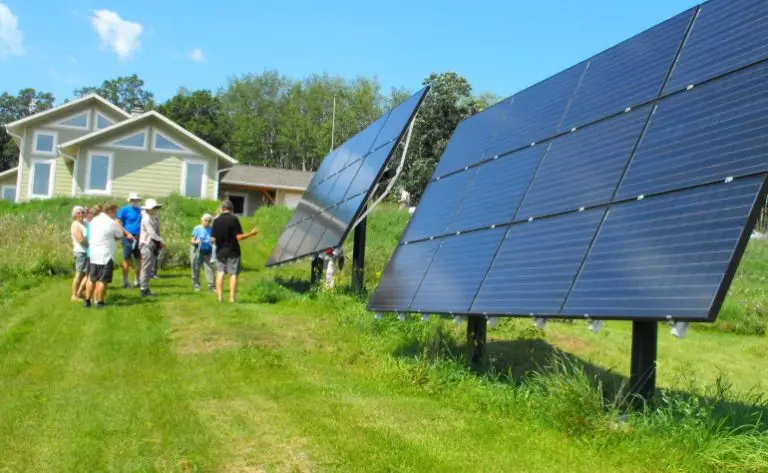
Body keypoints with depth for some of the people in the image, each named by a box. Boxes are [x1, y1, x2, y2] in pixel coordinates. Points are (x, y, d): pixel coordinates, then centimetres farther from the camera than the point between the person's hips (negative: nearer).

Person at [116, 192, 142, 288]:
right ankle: (125, 281, 6)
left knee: (139, 259, 7)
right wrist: (127, 233, -13)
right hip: (128, 237, -5)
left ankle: (137, 280, 18)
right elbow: (118, 223, -6)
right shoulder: (124, 210, -2)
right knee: (127, 259, -1)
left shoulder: (140, 211, 13)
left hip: (138, 237, 5)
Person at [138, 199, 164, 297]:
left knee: (149, 268, 12)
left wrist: (159, 242, 3)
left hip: (153, 246, 9)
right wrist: (161, 241, -18)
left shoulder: (154, 218, 15)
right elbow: (151, 233, -19)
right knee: (146, 268, -6)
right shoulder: (146, 219, -13)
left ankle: (146, 289, 18)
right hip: (147, 245, -9)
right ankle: (144, 289, -3)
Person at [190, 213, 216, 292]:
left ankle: (211, 287, -9)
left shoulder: (211, 229, 4)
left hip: (207, 252, 1)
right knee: (196, 269, 3)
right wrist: (196, 242, -21)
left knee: (209, 268, -8)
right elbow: (192, 241, 1)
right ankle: (196, 286, 16)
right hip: (197, 251, -1)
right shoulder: (197, 228, -2)